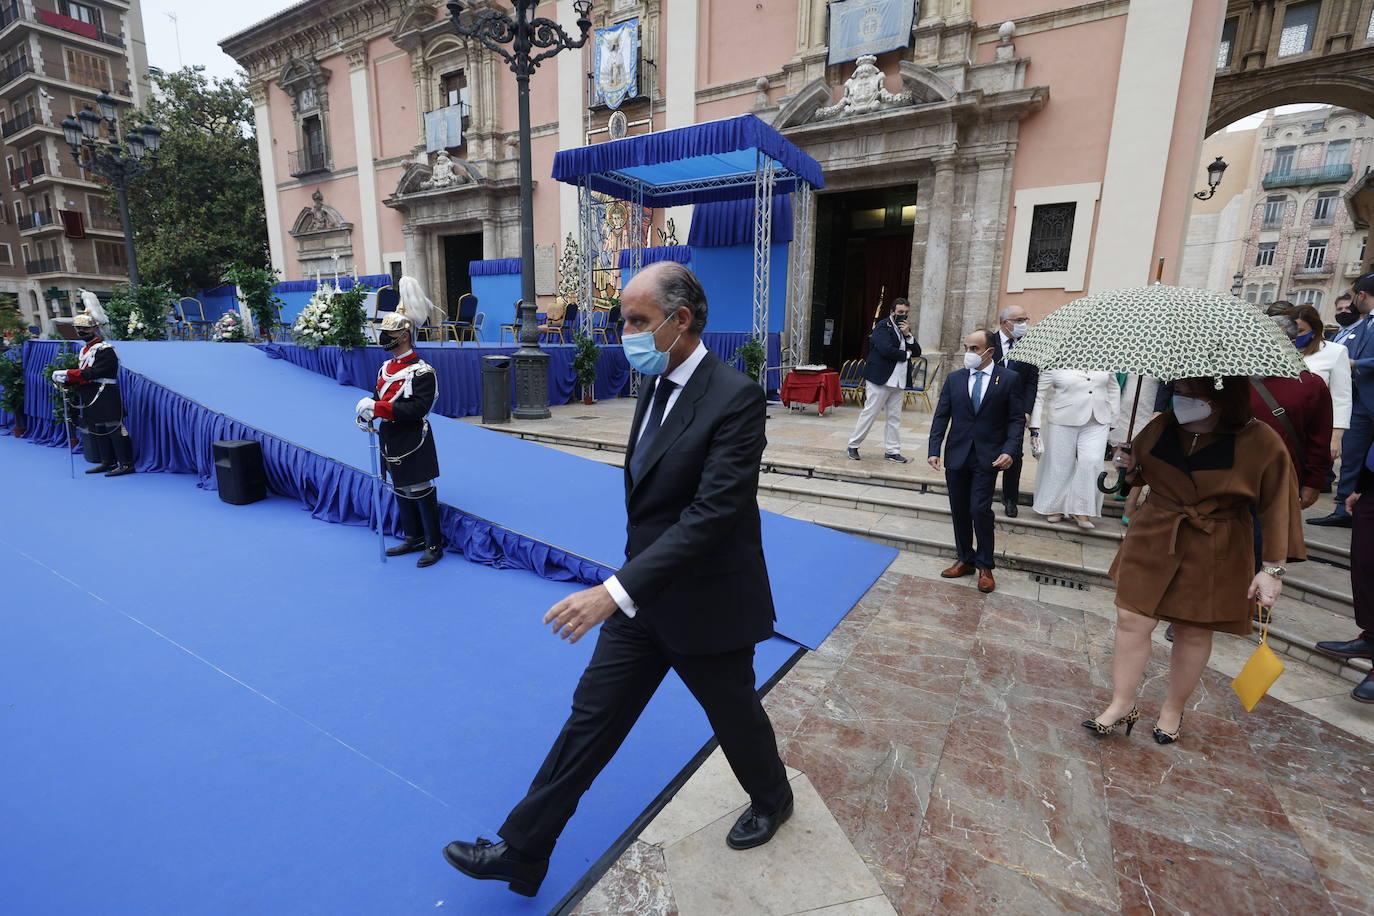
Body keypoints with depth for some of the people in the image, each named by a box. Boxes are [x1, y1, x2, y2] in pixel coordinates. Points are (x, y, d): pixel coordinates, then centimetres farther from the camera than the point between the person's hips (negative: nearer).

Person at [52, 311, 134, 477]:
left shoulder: (105, 349, -10)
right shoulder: (85, 350, 20)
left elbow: (94, 373, -20)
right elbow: (82, 374, 19)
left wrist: (67, 374, -18)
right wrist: (68, 383, 1)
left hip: (105, 398, -10)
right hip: (90, 399, 10)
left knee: (113, 428, -10)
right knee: (95, 430, 14)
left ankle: (126, 464, -7)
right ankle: (108, 462, 23)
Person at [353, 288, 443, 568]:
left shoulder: (422, 371, -17)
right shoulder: (385, 367, 10)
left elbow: (418, 408, -25)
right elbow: (379, 399, 14)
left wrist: (378, 407, -27)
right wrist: (368, 410, -10)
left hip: (413, 443, -9)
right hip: (391, 440, 9)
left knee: (421, 492, -1)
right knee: (401, 491, 17)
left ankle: (434, 545, 11)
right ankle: (414, 537, 32)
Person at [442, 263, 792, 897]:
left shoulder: (735, 398, -23)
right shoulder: (657, 385, 3)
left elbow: (712, 513, -30)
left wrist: (616, 591, -33)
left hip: (705, 605, -6)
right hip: (641, 596, 7)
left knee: (735, 716, 19)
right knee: (590, 716, 13)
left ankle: (772, 799, 52)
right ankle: (521, 852, 30)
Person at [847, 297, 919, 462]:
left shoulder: (905, 330, 17)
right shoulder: (883, 326, -7)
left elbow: (917, 352, 10)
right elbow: (886, 350, -21)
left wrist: (908, 335, -5)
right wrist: (906, 354, -6)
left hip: (898, 381, 7)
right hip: (880, 379, -7)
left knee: (895, 417, 8)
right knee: (869, 413, -3)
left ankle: (892, 450, 15)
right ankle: (853, 446, 8)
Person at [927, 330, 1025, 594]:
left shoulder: (1009, 378, -1)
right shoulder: (954, 378, 5)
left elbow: (1017, 419, -2)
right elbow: (941, 416, 4)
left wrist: (1009, 451, -15)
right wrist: (935, 450, -5)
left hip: (987, 457, -3)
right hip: (957, 455, 3)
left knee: (980, 510, -8)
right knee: (959, 510, 9)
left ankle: (984, 566, 10)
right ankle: (965, 560, 25)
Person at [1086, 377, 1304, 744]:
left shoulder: (1261, 443, -12)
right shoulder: (1160, 427, -3)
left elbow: (1277, 507, -7)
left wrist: (1273, 567, -10)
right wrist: (1131, 467, -8)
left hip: (1214, 554, -2)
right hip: (1153, 540, 2)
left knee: (1194, 632, 10)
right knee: (1131, 621, 0)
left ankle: (1173, 710, 31)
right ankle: (1122, 705, 15)